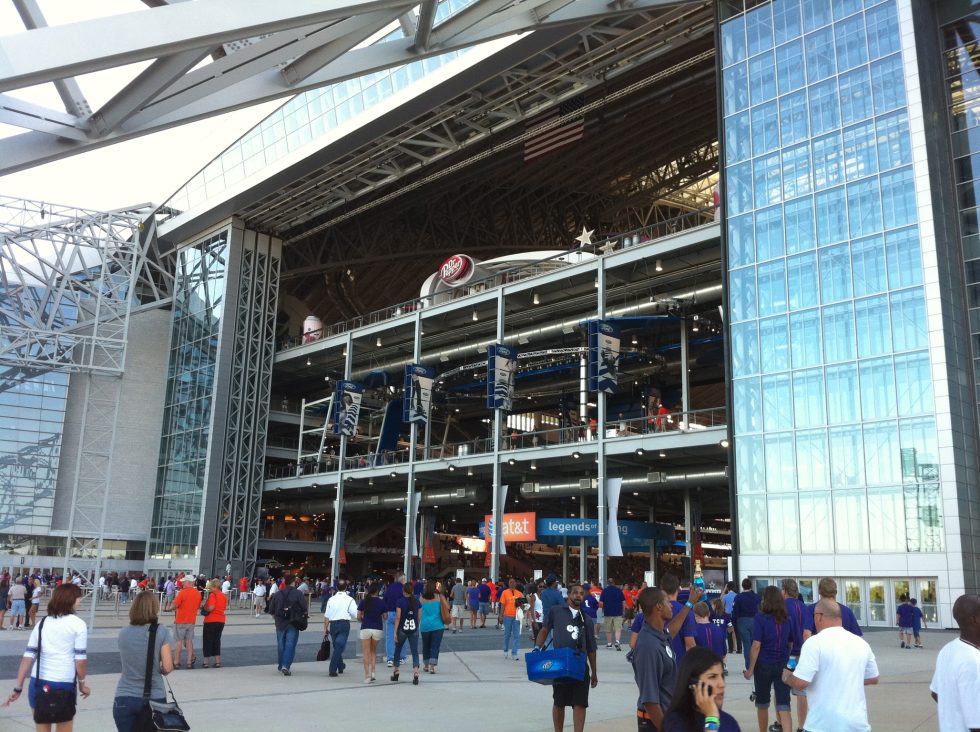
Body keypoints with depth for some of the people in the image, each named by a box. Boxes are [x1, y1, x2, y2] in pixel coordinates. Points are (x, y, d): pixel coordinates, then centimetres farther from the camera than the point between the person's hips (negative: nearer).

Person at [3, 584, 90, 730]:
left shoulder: (42, 623, 9)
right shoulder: (78, 624, -5)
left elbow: (28, 656, 4)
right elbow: (80, 658, -9)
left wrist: (18, 687, 6)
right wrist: (82, 682, 5)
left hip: (38, 683, 5)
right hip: (64, 685, -5)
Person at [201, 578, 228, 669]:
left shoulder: (212, 595, -15)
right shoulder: (224, 595, 7)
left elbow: (211, 607, -25)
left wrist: (204, 608, -7)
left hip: (211, 620, -6)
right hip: (221, 620, 6)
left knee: (208, 641, 6)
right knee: (217, 640, 14)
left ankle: (205, 662, 11)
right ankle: (217, 661, 11)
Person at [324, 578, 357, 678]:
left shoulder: (331, 599, 3)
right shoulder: (349, 600, -6)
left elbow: (326, 616, 5)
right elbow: (356, 614, -9)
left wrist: (325, 628, 14)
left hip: (333, 624, 4)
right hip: (344, 624, -4)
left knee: (336, 646, 19)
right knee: (339, 647, -2)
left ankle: (340, 666, 36)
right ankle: (332, 670, -9)